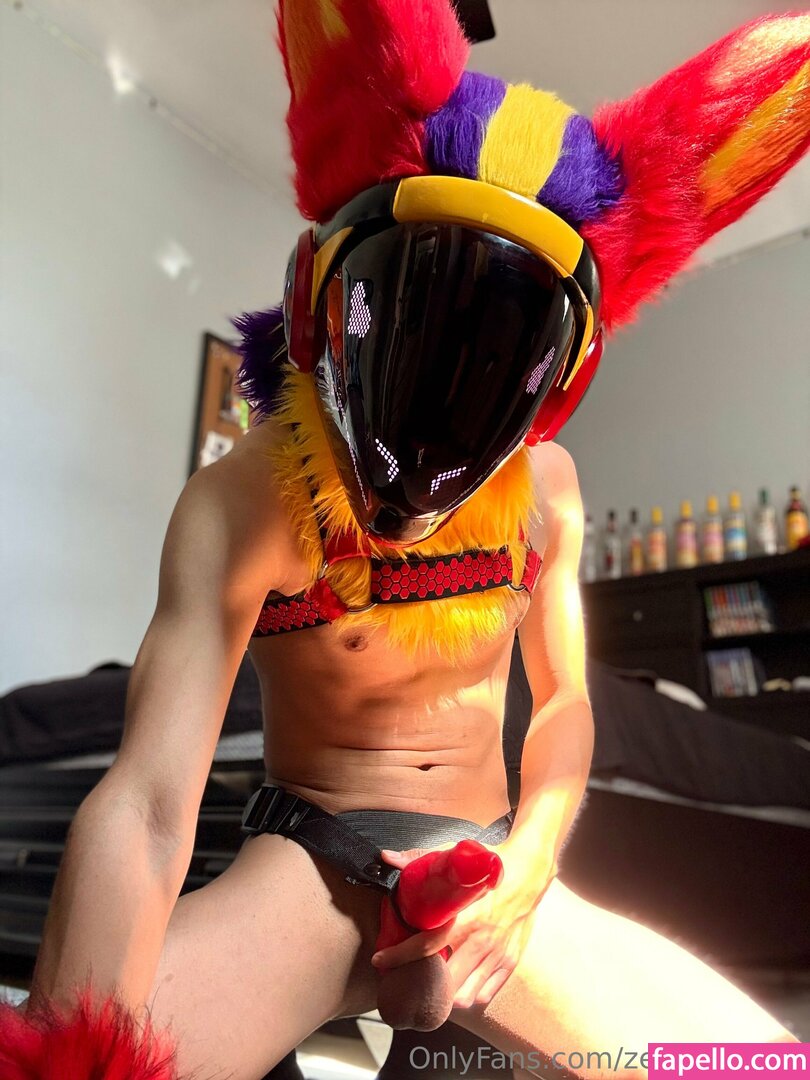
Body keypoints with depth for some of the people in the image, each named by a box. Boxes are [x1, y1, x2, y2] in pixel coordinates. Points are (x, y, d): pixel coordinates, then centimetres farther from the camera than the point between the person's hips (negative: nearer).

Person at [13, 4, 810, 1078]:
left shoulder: (540, 486, -5)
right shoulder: (247, 504, -19)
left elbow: (561, 702, 4)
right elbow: (147, 804, -27)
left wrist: (524, 876, -10)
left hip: (488, 878, 5)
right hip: (309, 874, -3)